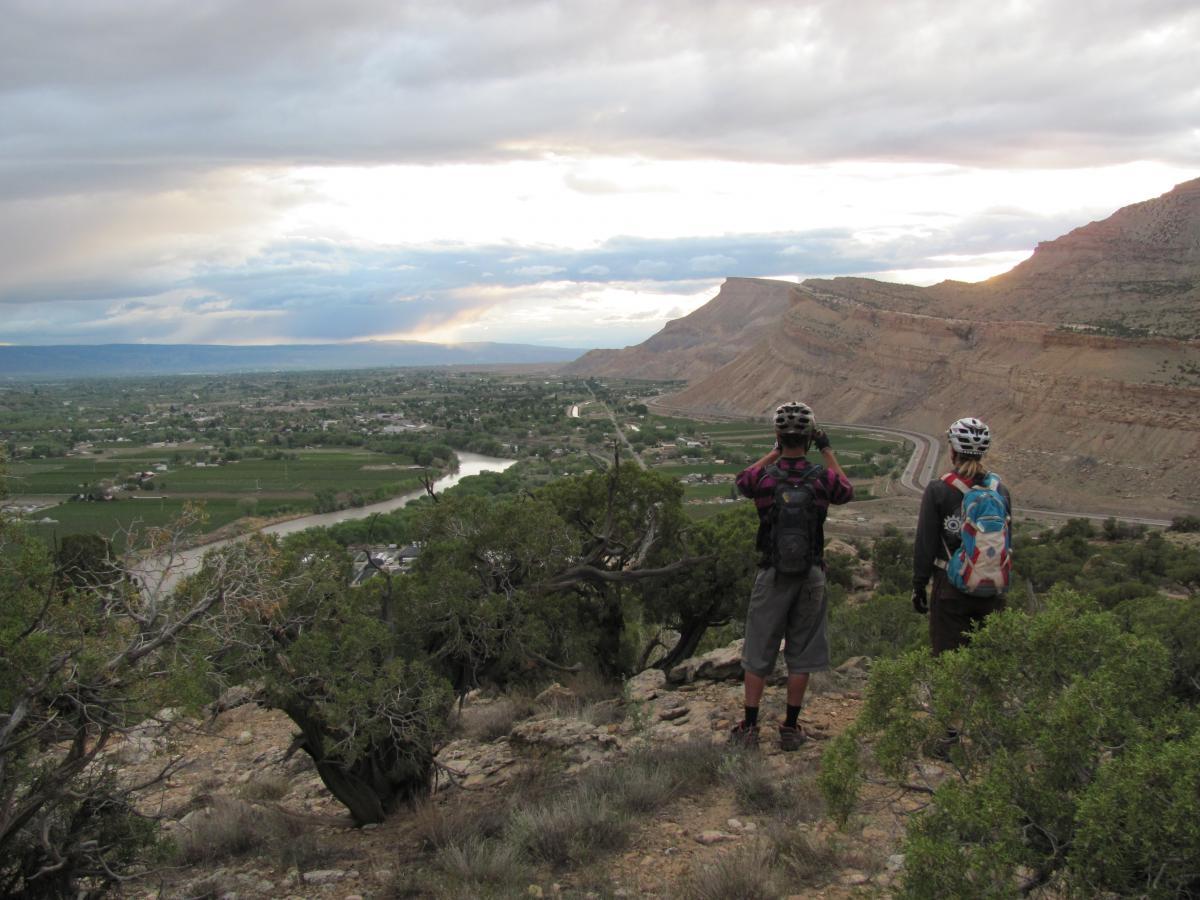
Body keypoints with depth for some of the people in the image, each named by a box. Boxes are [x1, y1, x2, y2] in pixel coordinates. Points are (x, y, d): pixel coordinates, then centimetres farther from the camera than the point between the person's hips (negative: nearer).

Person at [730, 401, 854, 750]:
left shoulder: (763, 478, -13)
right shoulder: (823, 478, -11)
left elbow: (742, 480, 13)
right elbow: (847, 492, 14)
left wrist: (776, 451, 15)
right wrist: (827, 450, 15)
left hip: (773, 574, -1)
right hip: (811, 574, 1)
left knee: (758, 654, 10)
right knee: (801, 655, 12)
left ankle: (749, 728, 15)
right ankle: (790, 728, 18)